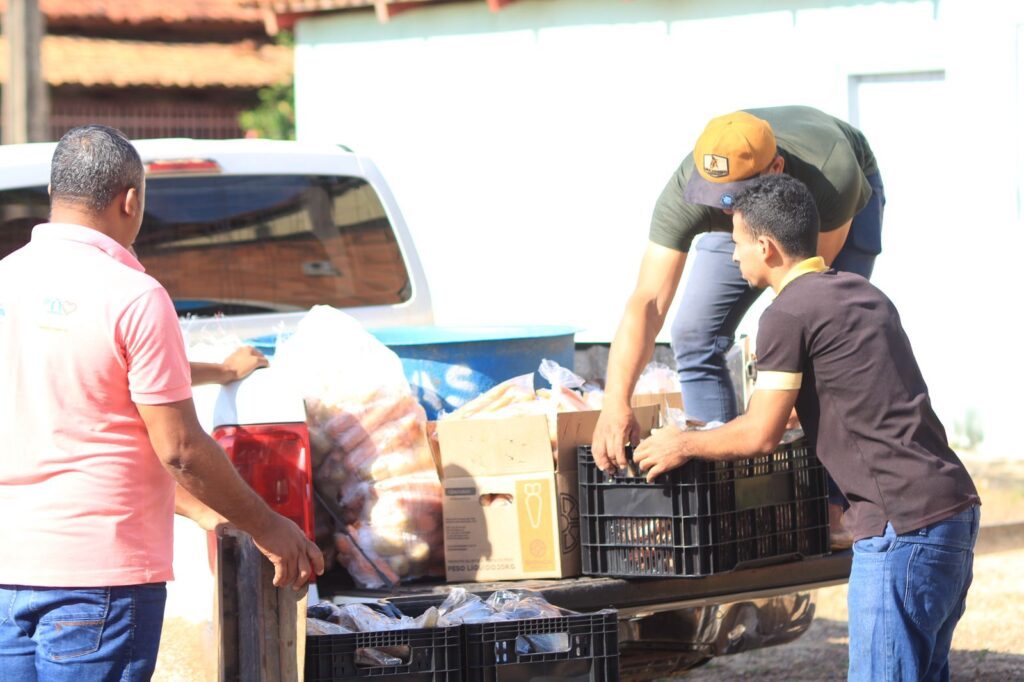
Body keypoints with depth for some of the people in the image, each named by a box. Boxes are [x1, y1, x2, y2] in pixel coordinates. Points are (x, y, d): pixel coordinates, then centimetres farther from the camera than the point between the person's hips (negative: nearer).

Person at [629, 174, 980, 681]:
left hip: (903, 525, -9)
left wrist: (684, 445, 11)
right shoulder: (864, 294, 19)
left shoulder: (789, 315, -8)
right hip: (954, 509, 9)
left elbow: (760, 435, -6)